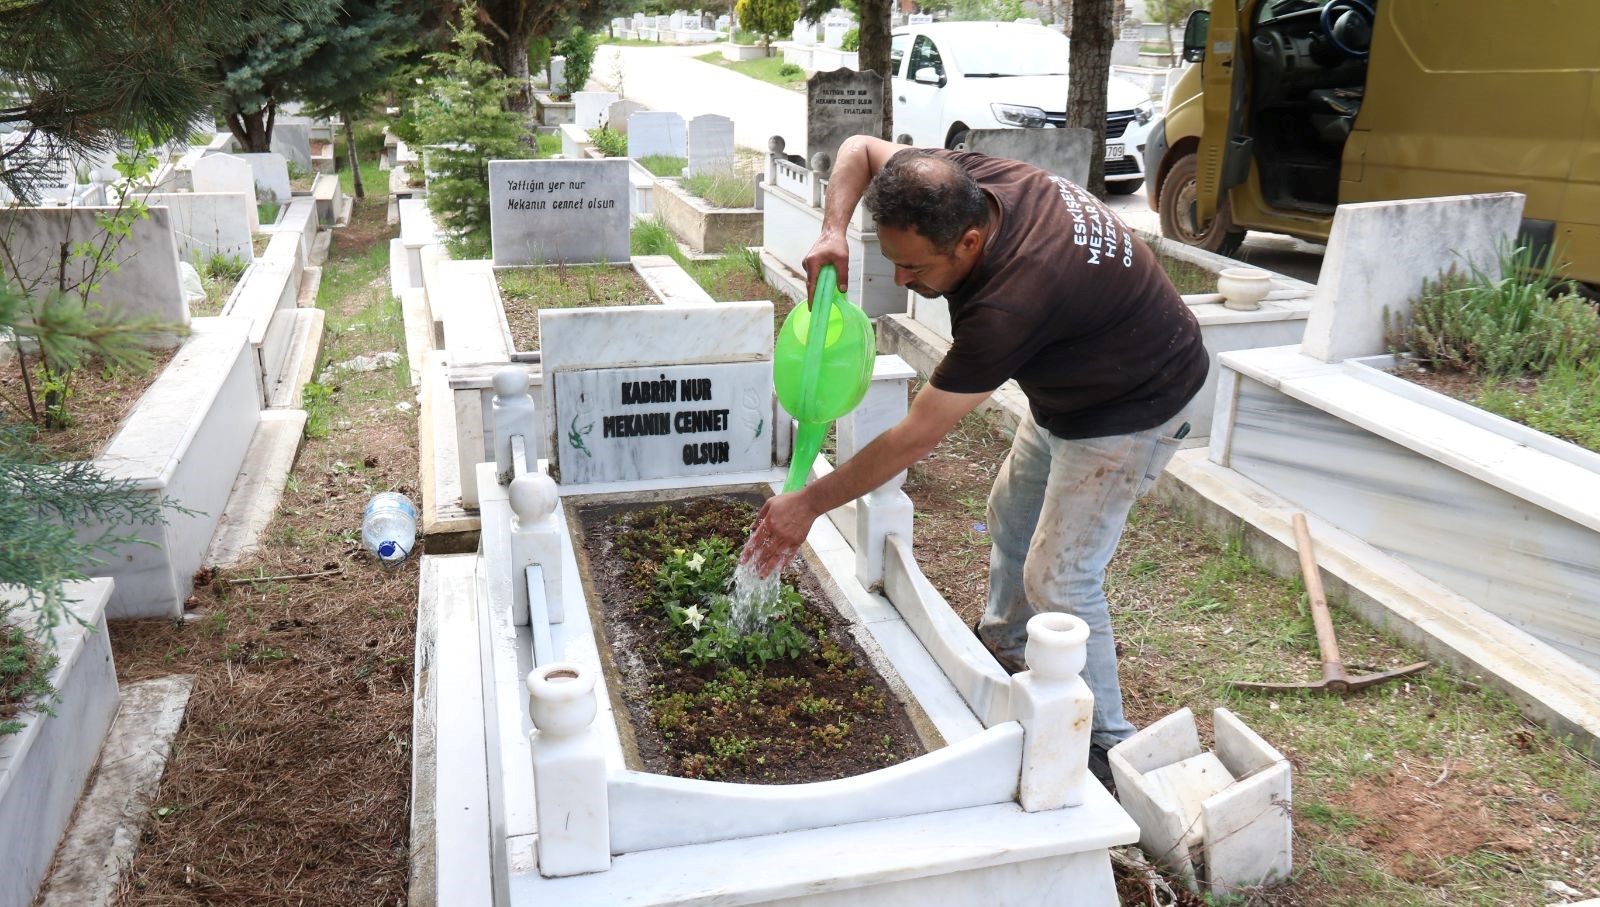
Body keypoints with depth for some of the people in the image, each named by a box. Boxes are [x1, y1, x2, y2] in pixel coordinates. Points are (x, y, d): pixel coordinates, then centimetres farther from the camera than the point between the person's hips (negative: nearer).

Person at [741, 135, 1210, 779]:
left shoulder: (1009, 304, -41)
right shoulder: (966, 181, -19)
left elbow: (915, 439, -32)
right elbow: (860, 148, -3)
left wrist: (809, 504, -22)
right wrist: (833, 233, -23)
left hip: (1131, 410, -9)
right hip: (1067, 384, 9)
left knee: (1058, 579, -10)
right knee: (1011, 519, 20)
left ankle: (1103, 745, 8)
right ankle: (1003, 649, 43)